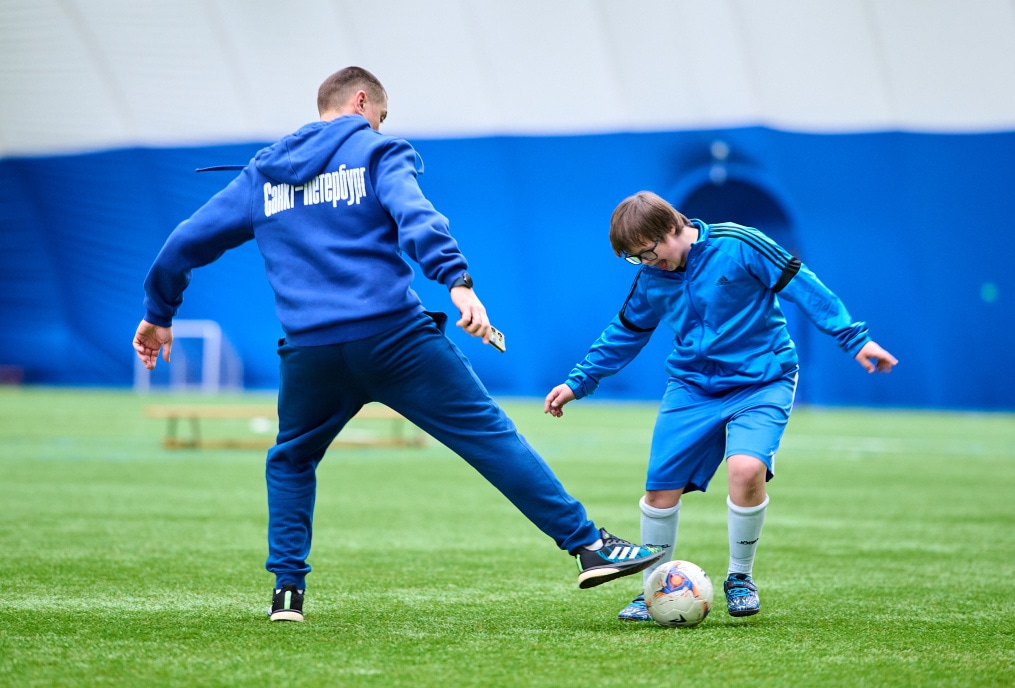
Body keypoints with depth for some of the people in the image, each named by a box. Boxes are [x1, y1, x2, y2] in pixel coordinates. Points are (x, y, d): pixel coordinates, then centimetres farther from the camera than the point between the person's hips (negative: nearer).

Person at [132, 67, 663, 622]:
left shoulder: (261, 175, 22)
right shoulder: (377, 151, 9)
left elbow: (186, 242, 26)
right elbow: (412, 213, -12)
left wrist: (159, 314, 39)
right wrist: (457, 281, -24)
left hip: (309, 349, 3)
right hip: (396, 337, -3)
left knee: (290, 461, 27)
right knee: (490, 435, -1)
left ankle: (288, 589, 16)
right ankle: (588, 545, -5)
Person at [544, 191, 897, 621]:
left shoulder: (737, 246, -15)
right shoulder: (651, 280, 1)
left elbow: (801, 286, -11)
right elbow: (625, 333, 18)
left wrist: (853, 339, -12)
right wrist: (578, 383, 16)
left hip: (761, 380, -5)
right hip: (692, 387, 5)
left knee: (746, 469, -28)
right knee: (661, 487, -4)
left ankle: (740, 578, -4)